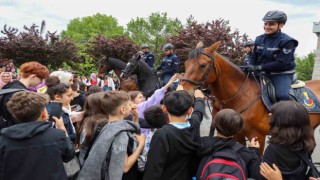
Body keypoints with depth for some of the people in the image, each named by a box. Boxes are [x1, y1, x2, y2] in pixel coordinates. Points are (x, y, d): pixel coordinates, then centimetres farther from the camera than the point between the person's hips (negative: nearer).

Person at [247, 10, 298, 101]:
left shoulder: (287, 41, -14)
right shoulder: (259, 39, 5)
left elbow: (281, 63, -20)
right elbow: (254, 56, 14)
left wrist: (260, 67, -24)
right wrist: (251, 66, -10)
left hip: (282, 74, -6)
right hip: (263, 73, 6)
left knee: (282, 96, -29)